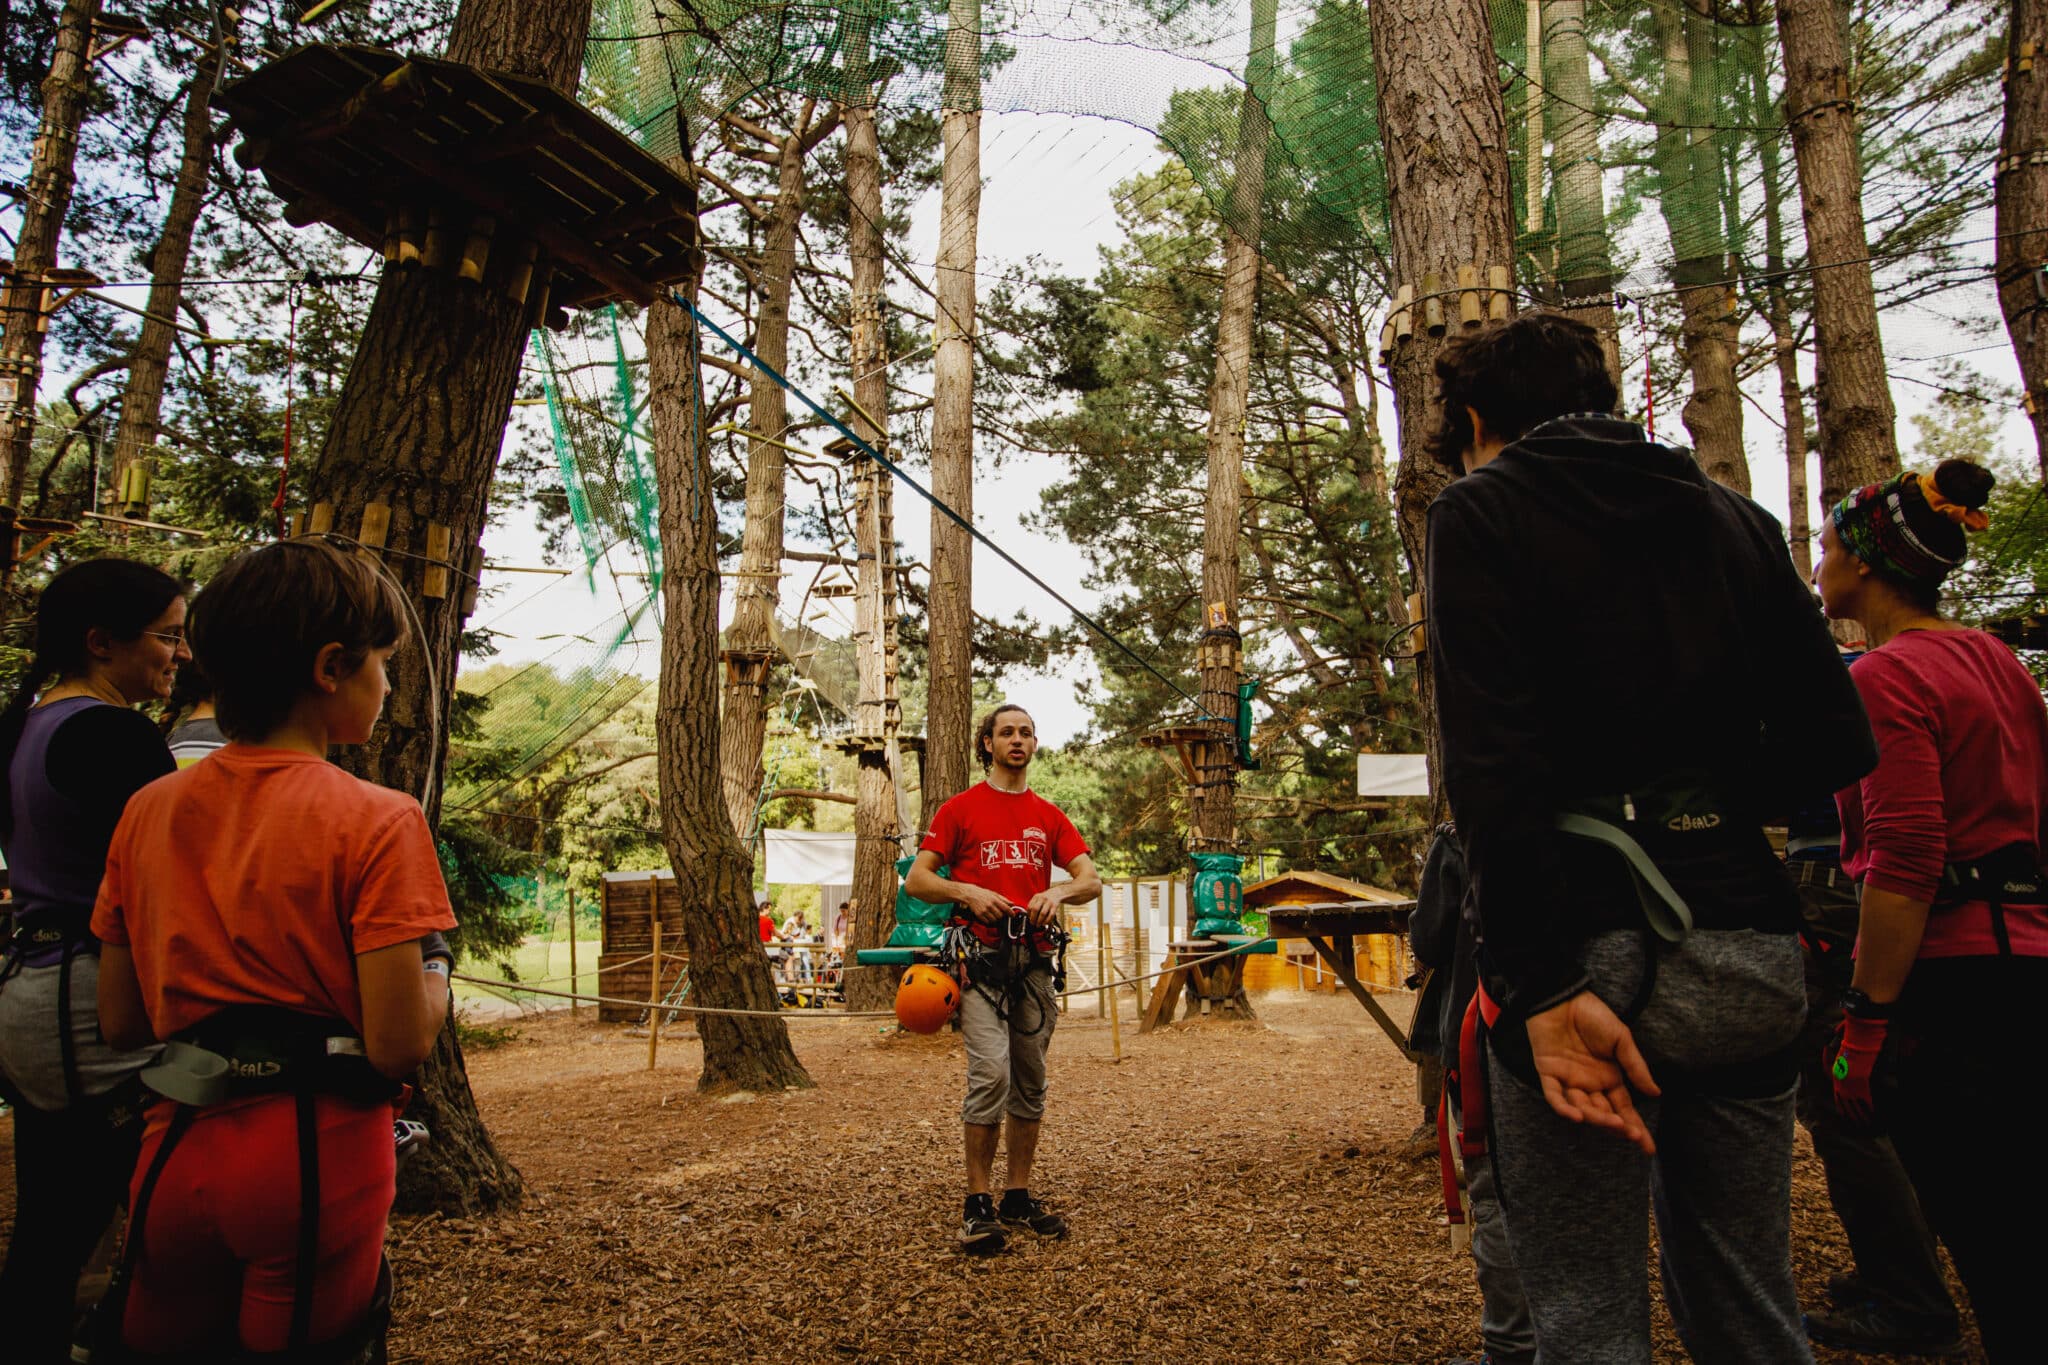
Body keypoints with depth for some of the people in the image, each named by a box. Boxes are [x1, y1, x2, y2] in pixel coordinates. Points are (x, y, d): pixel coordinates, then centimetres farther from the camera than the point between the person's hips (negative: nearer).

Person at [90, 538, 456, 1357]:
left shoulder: (147, 812, 2)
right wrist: (435, 971, 1)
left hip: (177, 1153, 5)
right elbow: (398, 1044, -18)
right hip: (315, 1162, -4)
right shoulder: (376, 822, -15)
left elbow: (120, 1022, 8)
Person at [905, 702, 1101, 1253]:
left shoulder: (1049, 815, 15)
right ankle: (978, 1206, -5)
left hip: (1034, 957, 5)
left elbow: (1091, 880, 8)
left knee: (1031, 1083, 9)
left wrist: (1058, 891, -13)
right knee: (991, 1074, -15)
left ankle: (1019, 1198, 20)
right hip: (981, 954, -4)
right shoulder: (960, 809, 5)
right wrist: (967, 892, -15)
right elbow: (916, 880, 2)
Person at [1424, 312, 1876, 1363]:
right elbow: (1831, 745, 11)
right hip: (1747, 938, 6)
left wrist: (1545, 984, -17)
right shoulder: (1732, 518, 15)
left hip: (1590, 936, -6)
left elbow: (1492, 763, -15)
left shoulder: (1482, 510, -2)